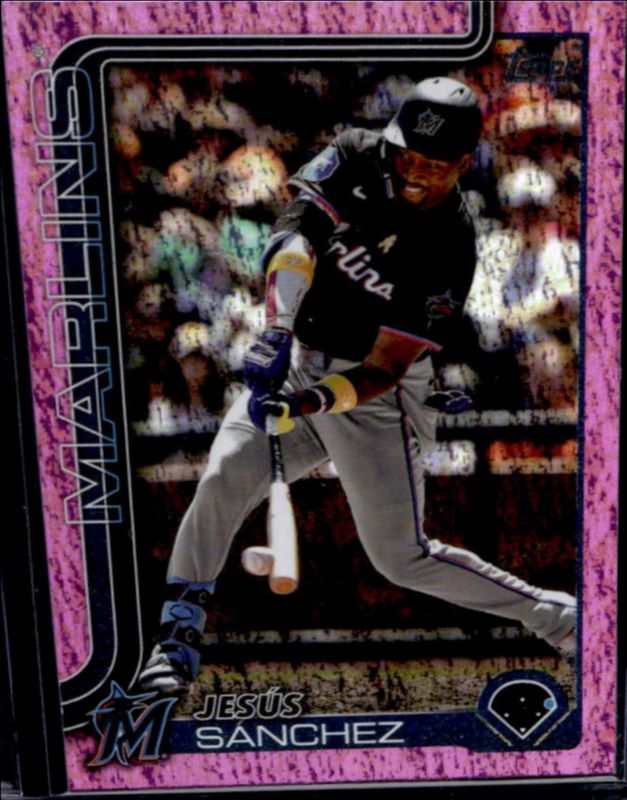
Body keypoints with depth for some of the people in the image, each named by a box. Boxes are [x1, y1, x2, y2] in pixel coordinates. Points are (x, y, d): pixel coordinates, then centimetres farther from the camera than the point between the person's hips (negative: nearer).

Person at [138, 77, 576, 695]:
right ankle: (179, 635, 1)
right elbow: (294, 233, -22)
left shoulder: (450, 251, -17)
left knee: (402, 558, -1)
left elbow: (384, 370, -21)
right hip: (296, 362, 4)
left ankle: (560, 618, 19)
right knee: (223, 478, -17)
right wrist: (276, 332, -37)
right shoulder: (356, 156, -7)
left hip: (376, 393, -4)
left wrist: (312, 401, -37)